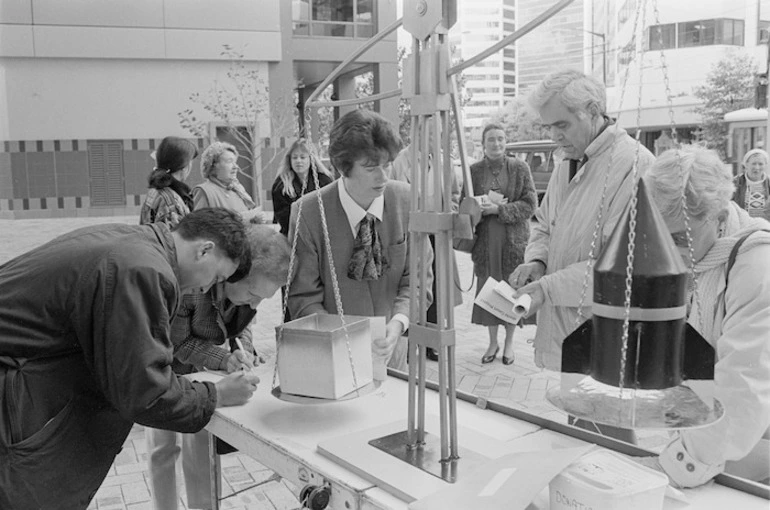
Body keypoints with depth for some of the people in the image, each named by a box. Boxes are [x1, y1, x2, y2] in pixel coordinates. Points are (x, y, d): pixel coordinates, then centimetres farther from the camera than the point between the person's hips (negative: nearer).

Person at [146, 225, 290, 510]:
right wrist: (224, 359, -35)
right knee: (163, 445, 5)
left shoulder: (250, 282, -21)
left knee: (200, 444, 4)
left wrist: (244, 350, -20)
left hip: (200, 369, 4)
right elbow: (177, 343, -25)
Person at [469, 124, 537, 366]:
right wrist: (485, 203, -16)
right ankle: (492, 342, 24)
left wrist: (499, 209, -17)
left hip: (513, 241, -1)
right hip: (485, 241, 1)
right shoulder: (474, 170, 3)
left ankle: (509, 342, 24)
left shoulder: (519, 167, 0)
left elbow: (530, 204, -5)